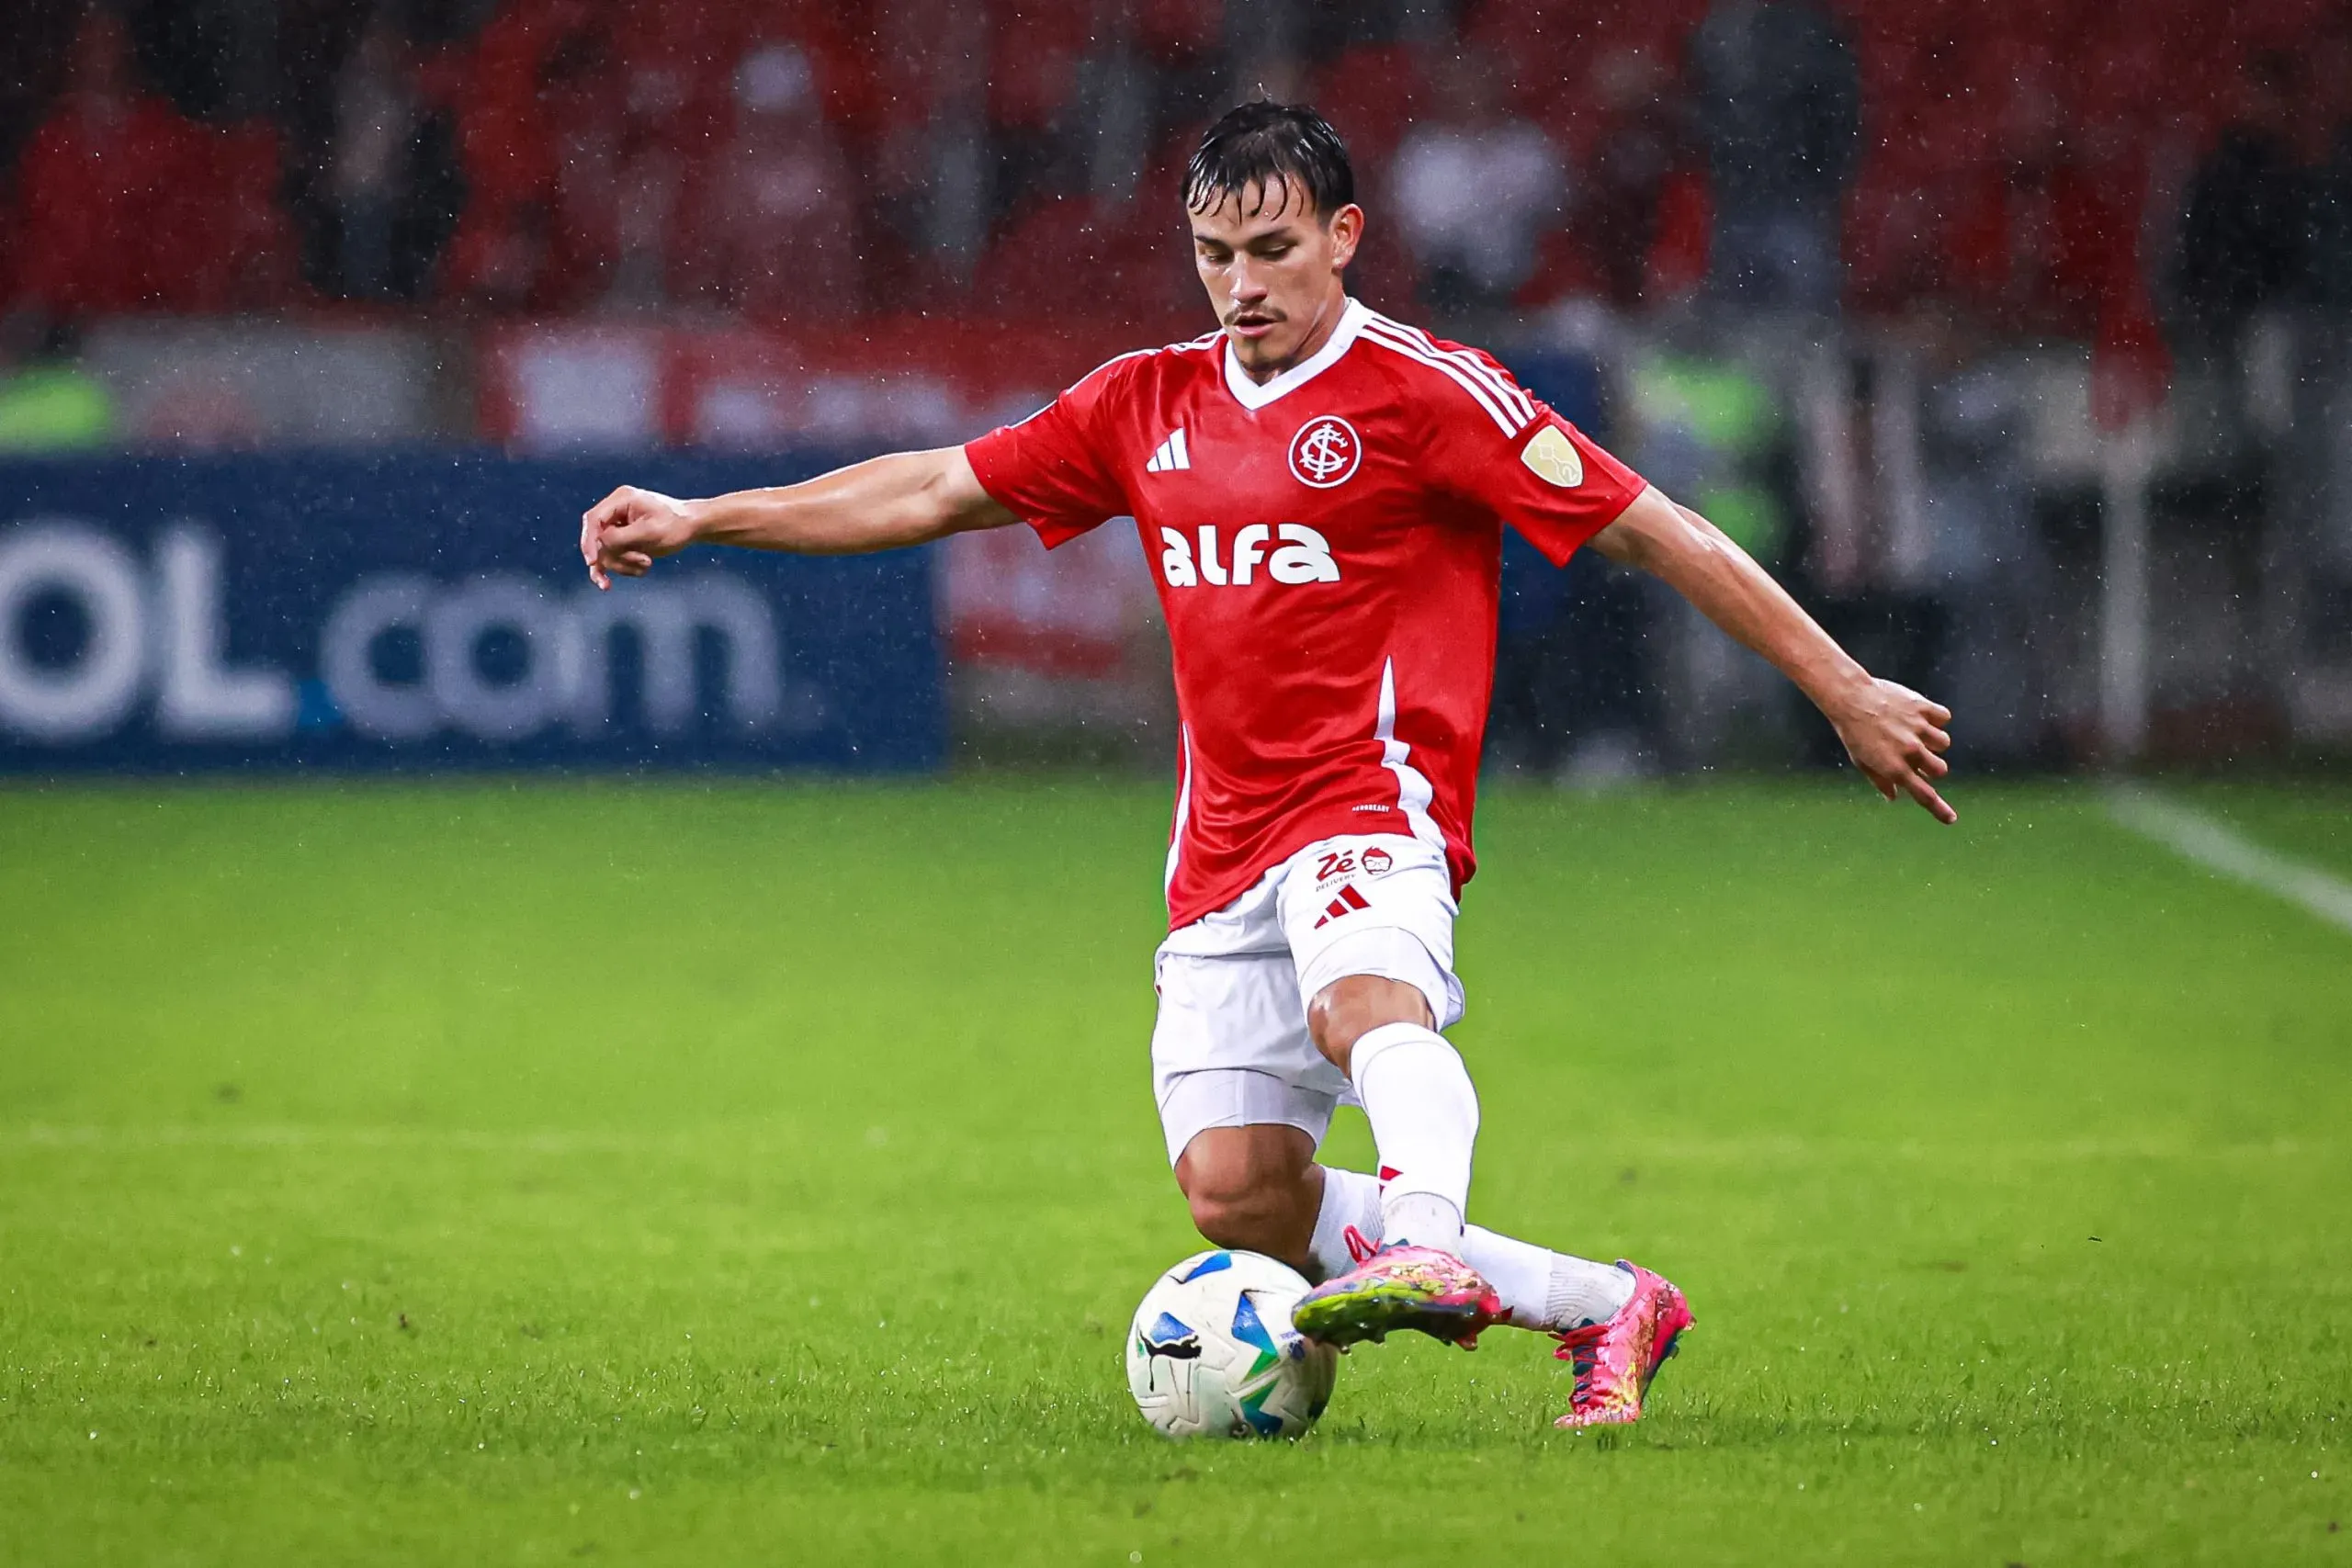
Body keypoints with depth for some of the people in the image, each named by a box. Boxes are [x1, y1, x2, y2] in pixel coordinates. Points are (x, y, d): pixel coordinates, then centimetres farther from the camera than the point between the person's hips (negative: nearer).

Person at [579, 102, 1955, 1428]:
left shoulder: (1422, 390, -3)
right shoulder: (1149, 404, 15)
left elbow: (1653, 529, -3)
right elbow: (939, 491, 23)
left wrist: (1845, 691, -5)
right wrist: (699, 518, 19)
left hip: (1372, 801, -6)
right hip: (1223, 854, 6)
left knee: (1366, 1002, -39)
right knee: (1240, 1198, -7)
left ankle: (1425, 1248, -63)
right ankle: (1608, 1309, 3)